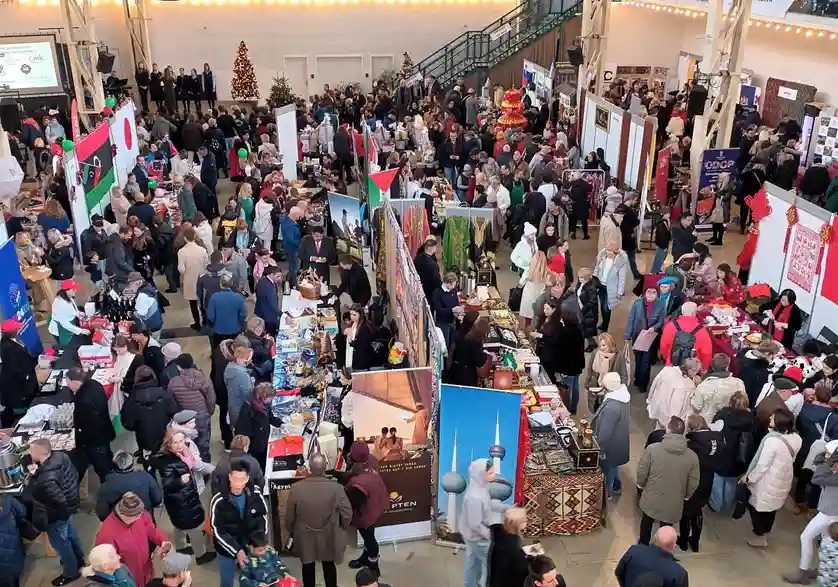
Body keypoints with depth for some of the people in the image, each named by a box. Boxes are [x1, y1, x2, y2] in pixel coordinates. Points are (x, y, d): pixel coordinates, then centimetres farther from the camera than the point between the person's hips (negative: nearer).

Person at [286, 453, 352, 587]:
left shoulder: (296, 488, -21)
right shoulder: (336, 488, -23)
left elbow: (289, 516, -9)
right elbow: (347, 514, -13)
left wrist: (291, 531, 11)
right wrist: (341, 528, 8)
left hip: (305, 538, 0)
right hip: (329, 537, 0)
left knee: (308, 567, 22)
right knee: (329, 566, 23)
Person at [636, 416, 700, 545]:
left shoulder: (652, 448, -21)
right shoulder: (692, 456, -15)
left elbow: (641, 473, -12)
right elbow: (693, 484, -5)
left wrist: (641, 484, 12)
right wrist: (686, 496, 17)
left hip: (651, 500, 1)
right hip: (673, 504, 0)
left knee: (647, 522, 29)